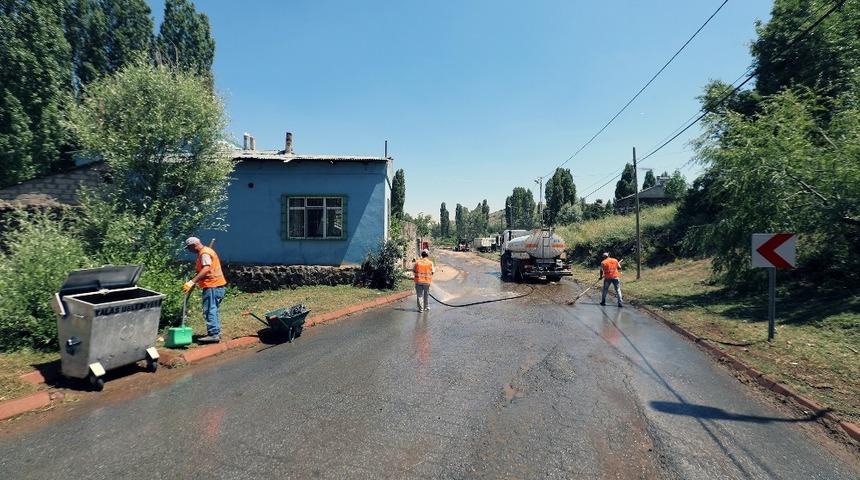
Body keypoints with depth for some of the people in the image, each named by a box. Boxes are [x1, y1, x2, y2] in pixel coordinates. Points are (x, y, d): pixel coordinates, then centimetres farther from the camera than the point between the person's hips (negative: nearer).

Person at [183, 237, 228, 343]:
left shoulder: (204, 253, -12)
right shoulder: (206, 251, 21)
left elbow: (206, 269, -28)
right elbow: (201, 271, 27)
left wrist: (192, 282, -33)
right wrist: (194, 282, 22)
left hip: (212, 286, -11)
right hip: (216, 285, 11)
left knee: (209, 310, -10)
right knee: (213, 310, 15)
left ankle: (213, 334, -12)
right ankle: (216, 333, 21)